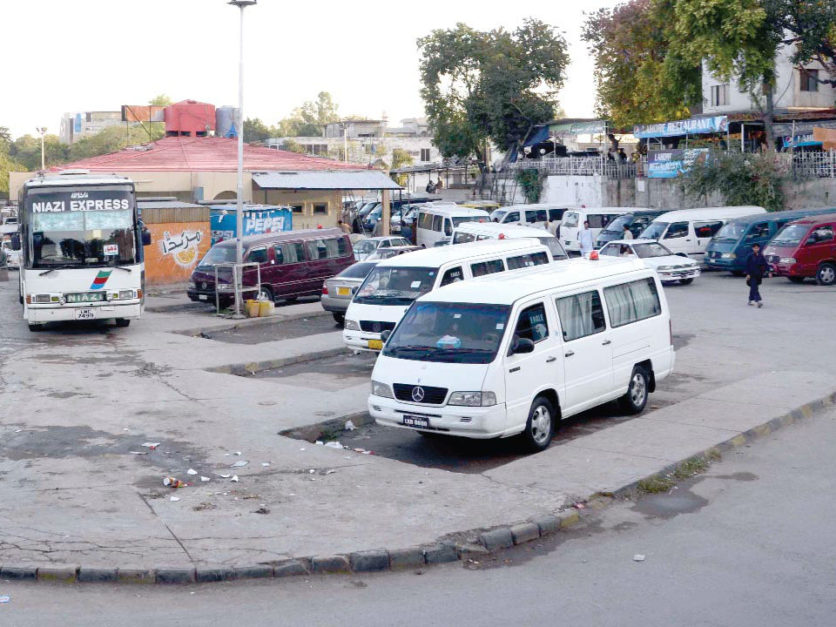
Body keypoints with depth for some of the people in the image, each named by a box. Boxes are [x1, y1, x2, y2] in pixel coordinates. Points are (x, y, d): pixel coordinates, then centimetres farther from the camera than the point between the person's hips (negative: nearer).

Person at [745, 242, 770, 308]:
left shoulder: (761, 256, 4)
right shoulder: (750, 256, -6)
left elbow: (765, 264, 5)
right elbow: (747, 265, -6)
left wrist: (768, 271, -6)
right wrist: (748, 274, -12)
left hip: (758, 275, 4)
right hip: (752, 275, -4)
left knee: (753, 287, 15)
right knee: (754, 288, -13)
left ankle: (751, 300, 27)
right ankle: (758, 300, -22)